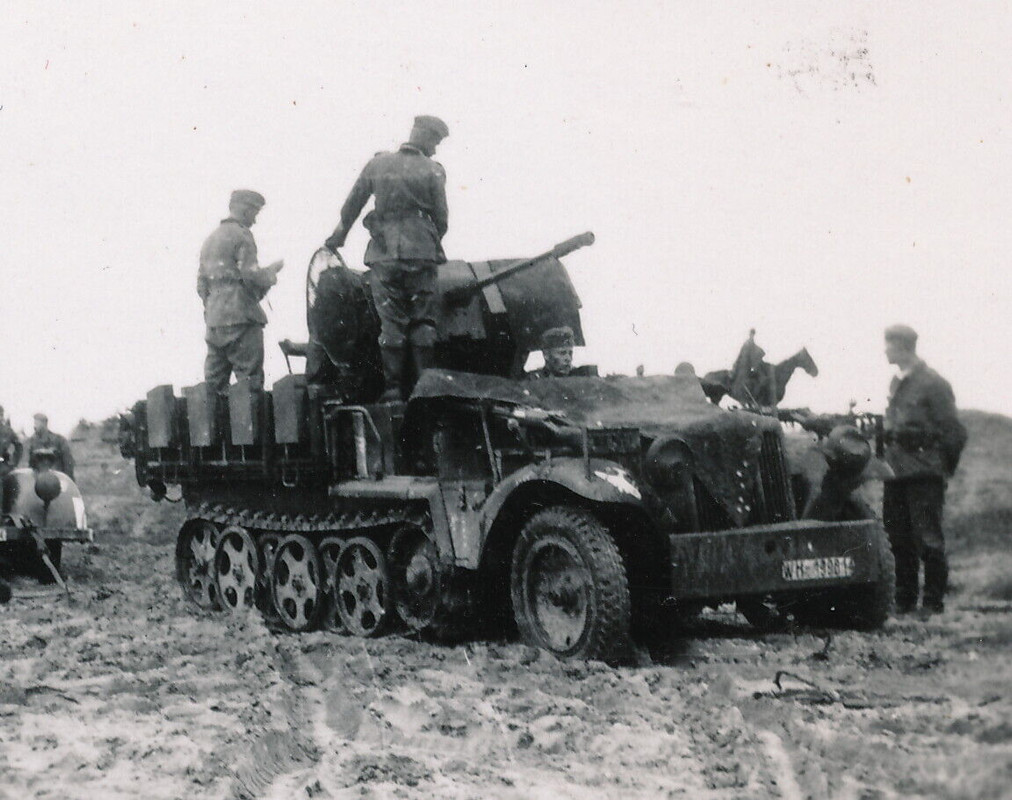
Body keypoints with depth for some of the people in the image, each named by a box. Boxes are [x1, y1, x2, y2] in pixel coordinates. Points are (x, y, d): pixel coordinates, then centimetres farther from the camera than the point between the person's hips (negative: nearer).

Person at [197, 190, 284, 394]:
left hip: (213, 318, 8)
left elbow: (201, 283, 22)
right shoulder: (241, 235, -6)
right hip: (240, 317, -8)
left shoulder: (210, 239, 21)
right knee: (251, 381, -7)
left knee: (214, 384, 9)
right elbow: (251, 275, -16)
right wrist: (271, 273, 2)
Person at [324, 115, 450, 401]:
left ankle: (394, 386, 0)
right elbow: (441, 216, 3)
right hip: (420, 254, -2)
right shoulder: (432, 171, 0)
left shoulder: (377, 165, 7)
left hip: (384, 254, 2)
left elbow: (352, 205, 14)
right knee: (422, 320, 5)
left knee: (391, 322, 3)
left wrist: (338, 236, 27)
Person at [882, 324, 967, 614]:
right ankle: (904, 603, 18)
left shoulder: (933, 383, -9)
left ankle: (934, 604, 2)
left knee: (928, 540, -4)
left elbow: (953, 431, -9)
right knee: (900, 541, 10)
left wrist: (944, 468, -4)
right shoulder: (896, 383, 15)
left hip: (924, 473, -8)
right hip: (896, 472, 8)